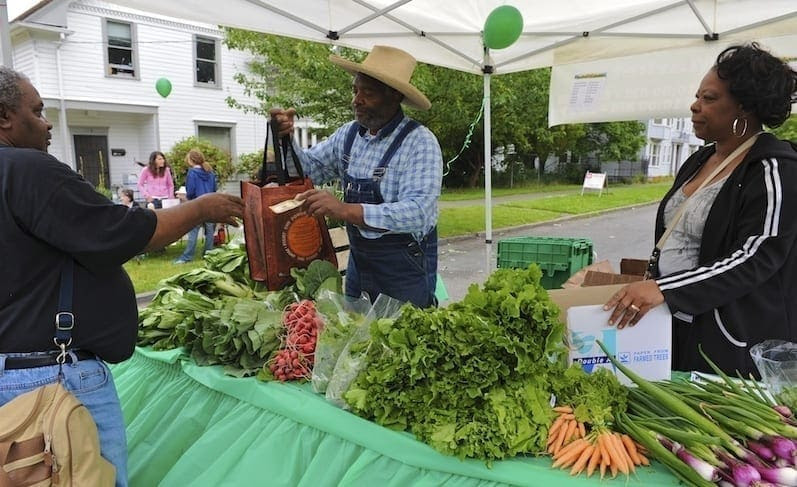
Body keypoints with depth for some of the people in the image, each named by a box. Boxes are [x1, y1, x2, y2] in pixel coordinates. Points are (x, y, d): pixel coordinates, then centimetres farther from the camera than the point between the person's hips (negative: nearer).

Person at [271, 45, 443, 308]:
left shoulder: (419, 142, -18)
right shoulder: (349, 133, 2)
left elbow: (417, 212, -30)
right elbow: (310, 168, 14)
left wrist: (345, 210, -39)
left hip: (405, 267, -6)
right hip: (358, 261, 6)